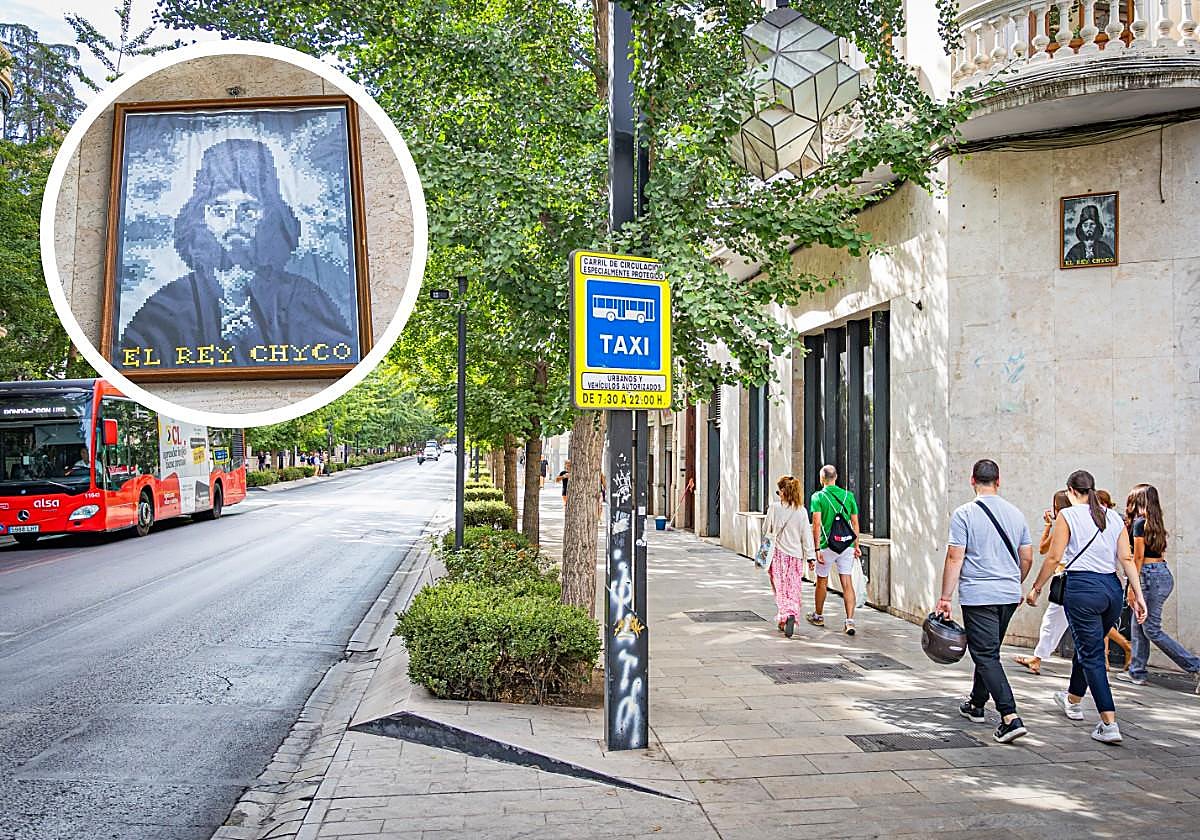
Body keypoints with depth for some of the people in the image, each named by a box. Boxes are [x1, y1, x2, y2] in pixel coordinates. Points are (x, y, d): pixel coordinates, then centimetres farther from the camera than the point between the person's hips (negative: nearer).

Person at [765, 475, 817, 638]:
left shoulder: (774, 508, -8)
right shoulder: (801, 511, -3)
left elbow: (766, 529, 4)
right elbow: (806, 535, -2)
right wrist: (810, 556, 2)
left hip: (778, 554, -2)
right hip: (795, 555, 2)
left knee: (781, 589, 6)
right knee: (793, 590, 10)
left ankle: (785, 617, -7)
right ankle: (792, 615, -1)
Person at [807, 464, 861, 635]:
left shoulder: (818, 497, -6)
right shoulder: (848, 496, 5)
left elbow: (817, 524, -13)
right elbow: (855, 523, 7)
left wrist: (817, 549, -11)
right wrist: (856, 546, 14)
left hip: (827, 546, -2)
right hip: (846, 545, 2)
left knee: (822, 582, 15)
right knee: (847, 583, 0)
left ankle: (818, 616, 32)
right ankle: (850, 621, -10)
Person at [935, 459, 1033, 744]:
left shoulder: (964, 514, -10)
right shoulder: (1016, 514, 6)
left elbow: (955, 559, -13)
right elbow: (1027, 558, 12)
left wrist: (945, 598, -7)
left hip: (978, 596, -6)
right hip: (1010, 595, 6)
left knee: (986, 655, -4)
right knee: (989, 651, 20)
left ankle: (1010, 718, -15)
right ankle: (976, 704, 34)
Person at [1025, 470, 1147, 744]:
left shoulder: (1068, 515, -4)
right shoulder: (1113, 517, 11)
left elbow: (1054, 558, -6)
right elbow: (1127, 558, 4)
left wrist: (1036, 588, 4)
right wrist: (1138, 595, 4)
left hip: (1082, 587, -6)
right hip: (1112, 588, 6)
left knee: (1092, 655, -1)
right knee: (1086, 646, 24)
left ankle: (1109, 724, -8)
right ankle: (1073, 700, 43)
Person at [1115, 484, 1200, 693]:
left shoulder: (1139, 522, -11)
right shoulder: (1155, 523, 14)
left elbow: (1138, 556, -13)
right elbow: (1160, 552, 16)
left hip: (1151, 575, -9)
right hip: (1164, 572, 9)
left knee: (1152, 630, -5)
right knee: (1139, 625, 14)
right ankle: (1136, 672, 19)